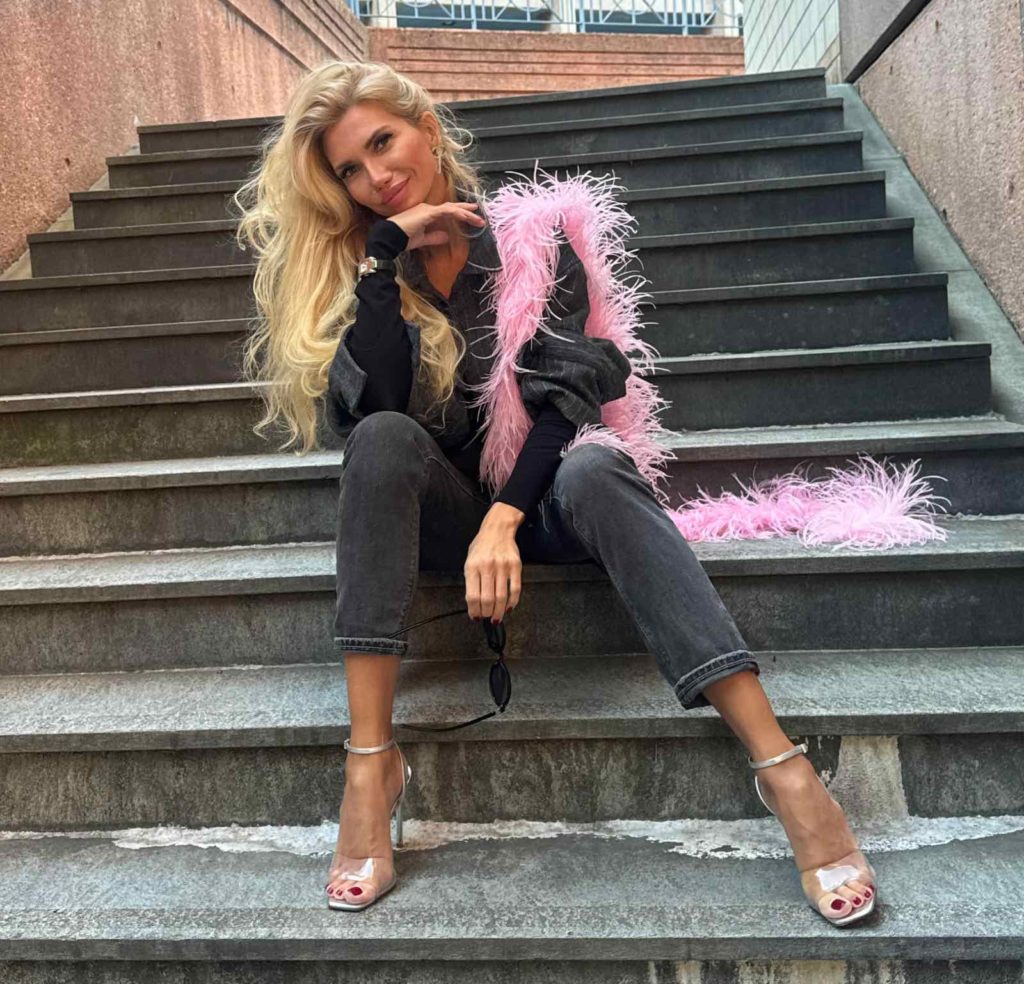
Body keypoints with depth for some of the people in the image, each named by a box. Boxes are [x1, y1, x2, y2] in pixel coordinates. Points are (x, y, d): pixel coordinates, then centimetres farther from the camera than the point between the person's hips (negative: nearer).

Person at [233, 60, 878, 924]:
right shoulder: (357, 263, 4)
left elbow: (566, 385, -15)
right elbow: (371, 408, -15)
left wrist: (504, 519, -28)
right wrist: (388, 252, -19)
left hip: (539, 489, -1)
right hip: (439, 507, 1)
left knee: (592, 469, -34)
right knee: (383, 437, -30)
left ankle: (783, 767, -39)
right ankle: (372, 761, -32)